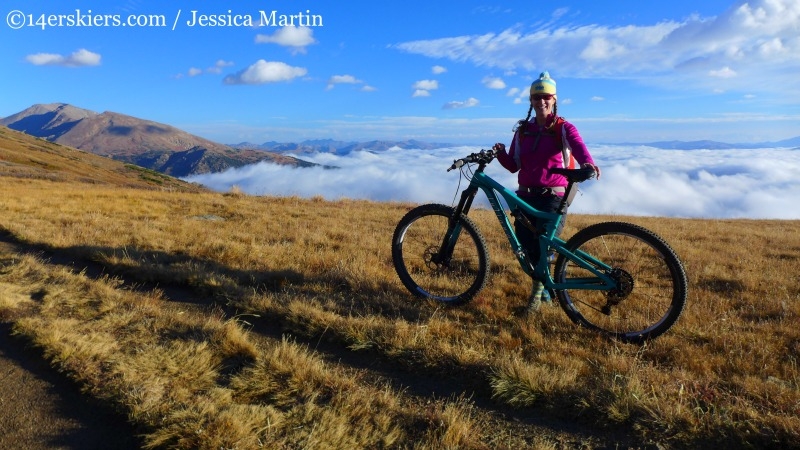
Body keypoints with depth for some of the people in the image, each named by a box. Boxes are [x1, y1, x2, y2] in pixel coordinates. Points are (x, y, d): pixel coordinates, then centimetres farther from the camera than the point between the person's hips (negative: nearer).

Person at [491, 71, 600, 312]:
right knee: (525, 244, -4)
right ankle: (545, 286, 23)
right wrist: (501, 154, -12)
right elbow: (514, 166, 8)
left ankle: (538, 289, 10)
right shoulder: (522, 130, 12)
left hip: (554, 196, -3)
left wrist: (588, 163, -43)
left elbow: (579, 146, -21)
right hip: (527, 195, 3)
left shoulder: (564, 128, 1)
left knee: (544, 244, -15)